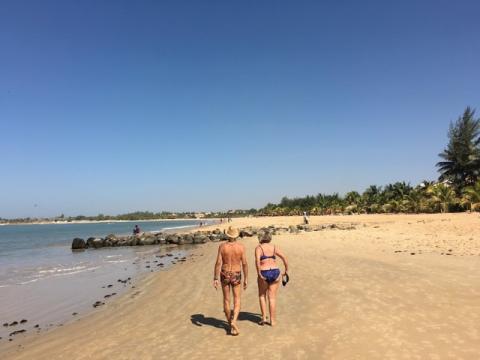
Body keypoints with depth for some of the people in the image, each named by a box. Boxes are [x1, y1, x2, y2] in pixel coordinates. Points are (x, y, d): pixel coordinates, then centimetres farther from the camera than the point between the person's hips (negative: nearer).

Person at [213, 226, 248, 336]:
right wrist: (246, 280, 1)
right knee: (237, 301, 6)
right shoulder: (241, 247, -9)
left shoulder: (222, 246, -8)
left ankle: (230, 322, 27)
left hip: (224, 275, 1)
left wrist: (215, 279, -6)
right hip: (236, 276, -1)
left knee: (226, 300, 16)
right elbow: (244, 264, -8)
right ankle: (234, 321, -15)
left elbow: (218, 263, -11)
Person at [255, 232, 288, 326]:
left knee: (262, 295, 19)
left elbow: (257, 260, -19)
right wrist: (286, 270, 9)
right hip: (275, 272, 3)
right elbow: (284, 258, 1)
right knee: (272, 297, 11)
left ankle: (264, 317, 15)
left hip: (264, 274, -3)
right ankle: (273, 321, 16)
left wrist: (259, 273, -15)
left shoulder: (259, 248, -1)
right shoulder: (274, 247, 9)